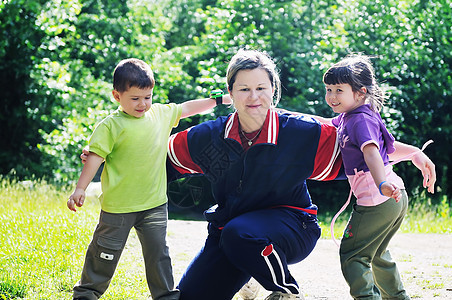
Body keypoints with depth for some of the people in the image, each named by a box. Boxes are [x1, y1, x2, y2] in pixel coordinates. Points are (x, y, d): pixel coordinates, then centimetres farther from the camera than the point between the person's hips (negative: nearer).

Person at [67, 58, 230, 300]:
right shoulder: (111, 126, -11)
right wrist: (80, 188, -19)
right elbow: (95, 157, -13)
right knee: (106, 254, 7)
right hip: (118, 205, -4)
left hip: (154, 204, 4)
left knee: (158, 252, 6)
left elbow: (186, 109, 20)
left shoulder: (161, 114, 6)